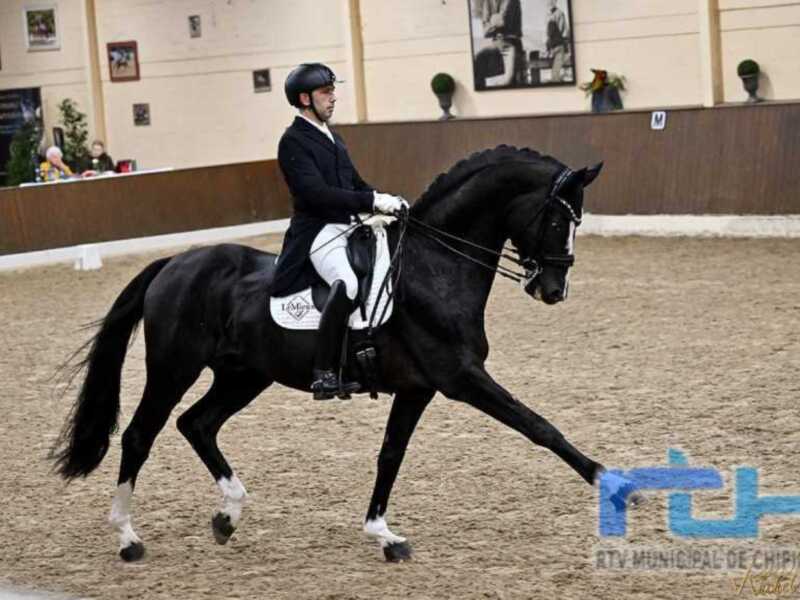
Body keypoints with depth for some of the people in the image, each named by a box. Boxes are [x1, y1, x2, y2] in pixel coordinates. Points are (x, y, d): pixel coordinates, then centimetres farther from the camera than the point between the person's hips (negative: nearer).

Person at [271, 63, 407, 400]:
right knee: (347, 283, -35)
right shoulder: (293, 142, -9)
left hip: (347, 227, 10)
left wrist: (387, 201, 4)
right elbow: (317, 193, -20)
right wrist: (373, 201, -24)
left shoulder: (331, 137, 20)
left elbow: (356, 184, 23)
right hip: (318, 233, -10)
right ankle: (324, 374, -33)